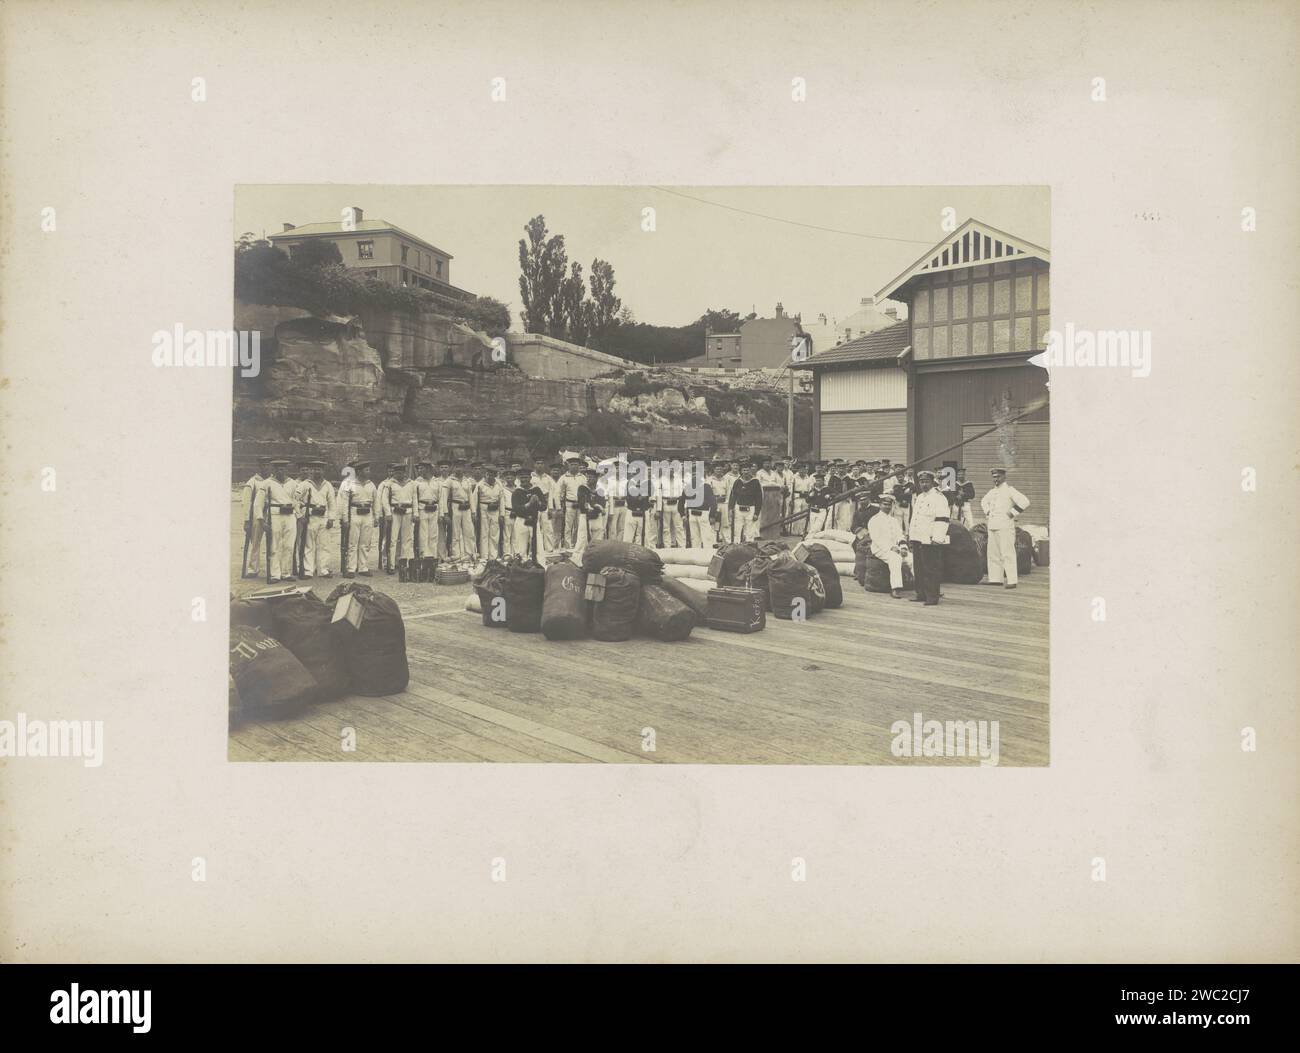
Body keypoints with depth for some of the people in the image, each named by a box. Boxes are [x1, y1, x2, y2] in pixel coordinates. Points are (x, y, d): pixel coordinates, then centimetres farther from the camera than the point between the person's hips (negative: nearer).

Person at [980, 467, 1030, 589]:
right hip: (992, 526, 8)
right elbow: (984, 501, 37)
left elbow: (1024, 501, -18)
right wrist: (987, 512, 21)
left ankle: (1011, 581, -10)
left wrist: (1012, 513, -15)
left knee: (1007, 553, -10)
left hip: (1005, 525, -8)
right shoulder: (993, 491, 17)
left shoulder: (1009, 490, -7)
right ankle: (995, 578, 16)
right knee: (993, 553, 10)